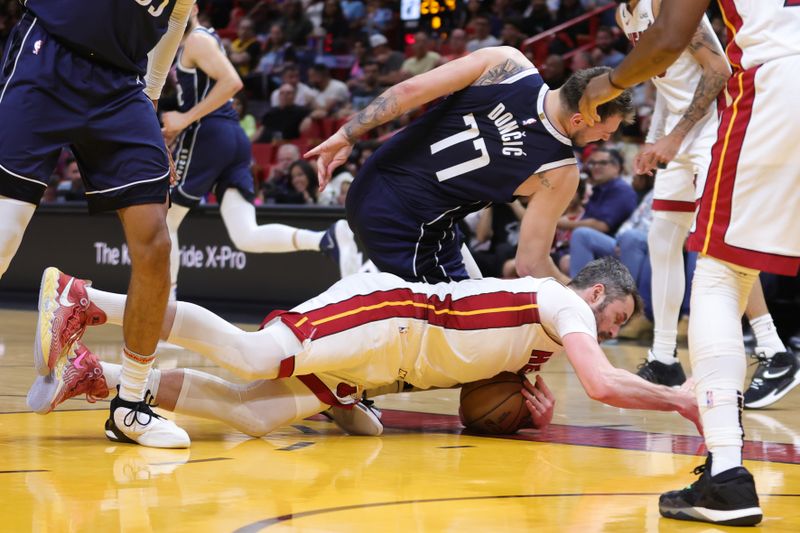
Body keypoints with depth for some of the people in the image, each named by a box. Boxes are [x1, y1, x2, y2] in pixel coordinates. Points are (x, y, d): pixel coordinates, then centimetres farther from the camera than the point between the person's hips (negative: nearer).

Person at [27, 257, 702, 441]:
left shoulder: (541, 313, 29)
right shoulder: (564, 302, 1)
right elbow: (604, 384, -13)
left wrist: (529, 393, 13)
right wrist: (675, 398, 0)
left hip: (387, 359, 9)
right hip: (384, 315, -9)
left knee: (250, 413, -8)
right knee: (250, 355, -25)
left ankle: (96, 376, -12)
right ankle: (85, 298, -24)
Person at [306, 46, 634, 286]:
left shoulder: (508, 63, -9)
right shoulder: (561, 173, -14)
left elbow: (410, 90, -12)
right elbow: (531, 264, -8)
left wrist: (346, 137, -4)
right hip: (407, 227, -6)